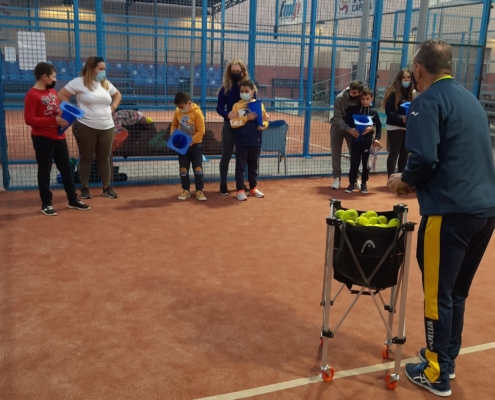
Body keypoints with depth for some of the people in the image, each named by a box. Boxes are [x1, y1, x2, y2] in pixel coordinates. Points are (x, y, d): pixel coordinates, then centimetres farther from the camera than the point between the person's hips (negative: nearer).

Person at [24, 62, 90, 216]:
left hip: (59, 136, 8)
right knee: (45, 171, 1)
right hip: (42, 139, -8)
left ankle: (73, 200, 22)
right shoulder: (32, 95, -13)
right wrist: (54, 120, -22)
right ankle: (46, 204, 12)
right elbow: (29, 119, -18)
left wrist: (63, 115, -1)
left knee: (66, 168, 12)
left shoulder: (53, 91, 11)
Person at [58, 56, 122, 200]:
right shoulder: (79, 82, -7)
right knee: (87, 158, 6)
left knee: (104, 158, 11)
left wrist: (113, 107, 11)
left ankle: (107, 187, 20)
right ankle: (84, 188, 17)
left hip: (107, 128, 5)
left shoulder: (106, 83, 11)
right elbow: (61, 95, -7)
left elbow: (117, 95, 28)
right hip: (86, 127, -5)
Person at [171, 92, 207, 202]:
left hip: (196, 145, -4)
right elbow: (174, 125, 11)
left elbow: (201, 131, -17)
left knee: (198, 168, -1)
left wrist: (191, 141, -22)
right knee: (183, 169, 7)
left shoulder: (197, 113, -17)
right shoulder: (177, 112, -3)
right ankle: (186, 190, 18)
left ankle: (199, 191, 7)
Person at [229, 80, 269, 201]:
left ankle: (253, 188, 26)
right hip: (241, 141, -2)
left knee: (253, 166, 14)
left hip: (255, 141, 3)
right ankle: (240, 190, 8)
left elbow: (265, 119, 10)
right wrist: (246, 118, -18)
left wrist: (263, 125, -11)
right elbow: (233, 123, -9)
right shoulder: (237, 106, -2)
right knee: (240, 166, 2)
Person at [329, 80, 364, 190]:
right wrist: (348, 128, -36)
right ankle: (337, 178, 9)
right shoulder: (340, 98, -25)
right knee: (336, 153, 1)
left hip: (353, 128, 1)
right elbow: (338, 117, -24)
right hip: (338, 127, -1)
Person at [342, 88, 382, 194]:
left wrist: (377, 138, -4)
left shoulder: (374, 112, 3)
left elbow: (379, 126, 7)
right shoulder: (353, 110, 1)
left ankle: (364, 183, 20)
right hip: (356, 140, 0)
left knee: (366, 163, 7)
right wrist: (349, 129, -14)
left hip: (367, 141, 1)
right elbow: (345, 121, 3)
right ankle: (352, 183, 13)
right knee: (354, 162, 1)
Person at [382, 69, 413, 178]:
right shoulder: (393, 92, -9)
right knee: (394, 153, -4)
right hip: (394, 127, -6)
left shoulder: (411, 93, 8)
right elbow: (388, 111, -14)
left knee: (405, 153, 11)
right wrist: (401, 118, -27)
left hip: (407, 127, 6)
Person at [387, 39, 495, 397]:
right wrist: (418, 181, 21)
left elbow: (425, 158, -19)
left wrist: (405, 180, 2)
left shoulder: (428, 101, -7)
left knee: (439, 294, 5)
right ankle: (447, 358, 33)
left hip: (450, 210, -8)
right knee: (457, 290, 19)